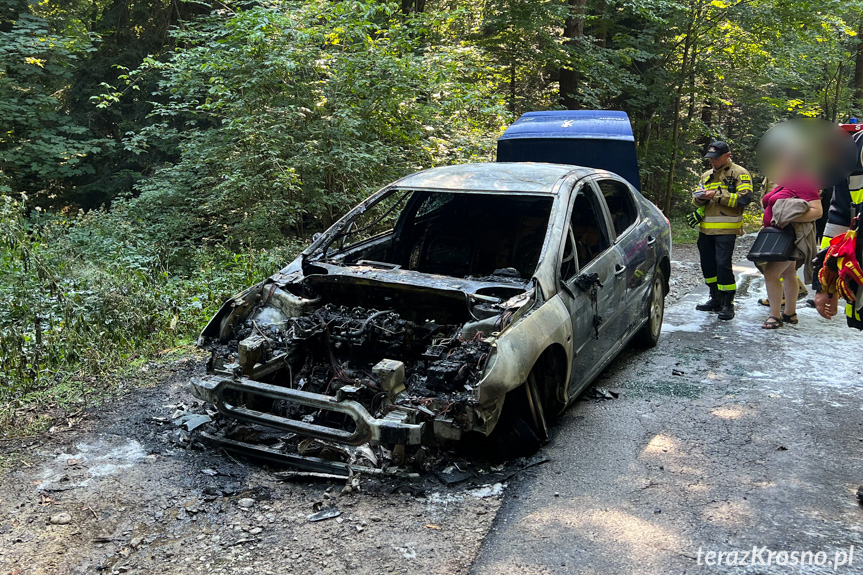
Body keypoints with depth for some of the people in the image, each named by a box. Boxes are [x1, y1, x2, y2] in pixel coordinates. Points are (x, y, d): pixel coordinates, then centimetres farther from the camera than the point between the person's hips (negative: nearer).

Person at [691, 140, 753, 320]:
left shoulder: (739, 173, -1)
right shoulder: (707, 176, 19)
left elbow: (745, 198, -13)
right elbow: (697, 200, 22)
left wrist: (717, 196, -16)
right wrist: (700, 197, -3)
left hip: (726, 229, -7)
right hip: (706, 229, 7)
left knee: (723, 265, -12)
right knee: (708, 264, 11)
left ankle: (728, 304, -3)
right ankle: (716, 299, 24)